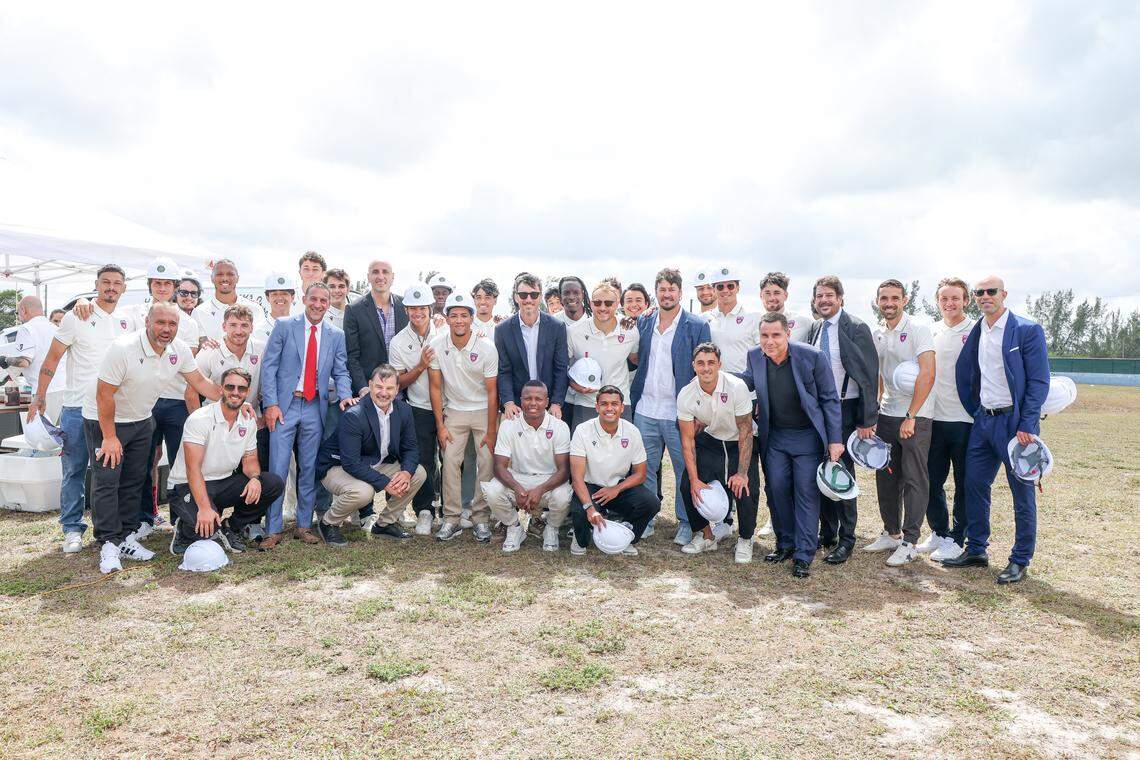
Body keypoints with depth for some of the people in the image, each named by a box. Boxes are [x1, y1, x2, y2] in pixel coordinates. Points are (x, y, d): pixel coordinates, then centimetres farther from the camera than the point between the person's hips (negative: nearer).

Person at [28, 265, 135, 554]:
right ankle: (72, 528, 12)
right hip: (78, 408, -3)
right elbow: (52, 358, -1)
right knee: (75, 470, 2)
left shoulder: (127, 319, 7)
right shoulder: (77, 317, -3)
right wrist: (39, 397, -5)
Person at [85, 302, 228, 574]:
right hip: (103, 420, -6)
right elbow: (104, 395, -24)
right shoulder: (123, 349, -28)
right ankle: (109, 544, -3)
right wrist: (109, 437, -20)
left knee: (134, 481, 9)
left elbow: (200, 383, 1)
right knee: (107, 482, -8)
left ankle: (127, 539, 17)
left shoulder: (179, 350, -11)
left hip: (140, 421, 6)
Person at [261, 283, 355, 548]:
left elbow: (340, 372, 9)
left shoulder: (336, 335, 9)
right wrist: (271, 404, -10)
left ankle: (304, 525, 21)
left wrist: (345, 395, -11)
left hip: (314, 409, 3)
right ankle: (274, 529, 8)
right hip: (284, 406, -3)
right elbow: (269, 366, -2)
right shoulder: (284, 326, 1)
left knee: (309, 470, 9)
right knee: (277, 469, -2)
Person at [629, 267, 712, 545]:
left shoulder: (697, 326, -3)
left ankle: (685, 524, 21)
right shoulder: (643, 323, 9)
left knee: (685, 470, 7)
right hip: (645, 410, 4)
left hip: (679, 413, -3)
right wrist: (633, 400, 8)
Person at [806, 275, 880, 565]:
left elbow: (869, 375, -10)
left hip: (845, 410, -5)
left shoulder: (856, 328, -9)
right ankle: (827, 532, 24)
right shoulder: (815, 329, 10)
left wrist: (867, 420, -13)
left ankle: (846, 540, 13)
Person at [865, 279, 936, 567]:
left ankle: (909, 542, 8)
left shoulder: (918, 330, -10)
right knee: (886, 476, 12)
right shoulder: (877, 334, 10)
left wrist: (910, 417, -19)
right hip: (886, 414, 6)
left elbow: (927, 375, -17)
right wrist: (875, 409, 8)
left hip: (914, 416, -6)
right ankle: (891, 533, 25)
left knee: (914, 479, 0)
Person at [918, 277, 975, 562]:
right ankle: (938, 532, 26)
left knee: (964, 484, 5)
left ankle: (956, 539, 16)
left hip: (965, 419, -5)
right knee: (932, 480, 11)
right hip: (934, 417, 5)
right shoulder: (931, 332, 10)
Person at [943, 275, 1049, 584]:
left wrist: (1026, 426, -17)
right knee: (974, 486, 10)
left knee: (1022, 492, 4)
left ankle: (1020, 561, 14)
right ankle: (976, 550, 23)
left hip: (1015, 422, -6)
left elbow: (1039, 382, -12)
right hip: (983, 420, 6)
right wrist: (975, 412, 11)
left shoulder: (1027, 330, -9)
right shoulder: (975, 333, 9)